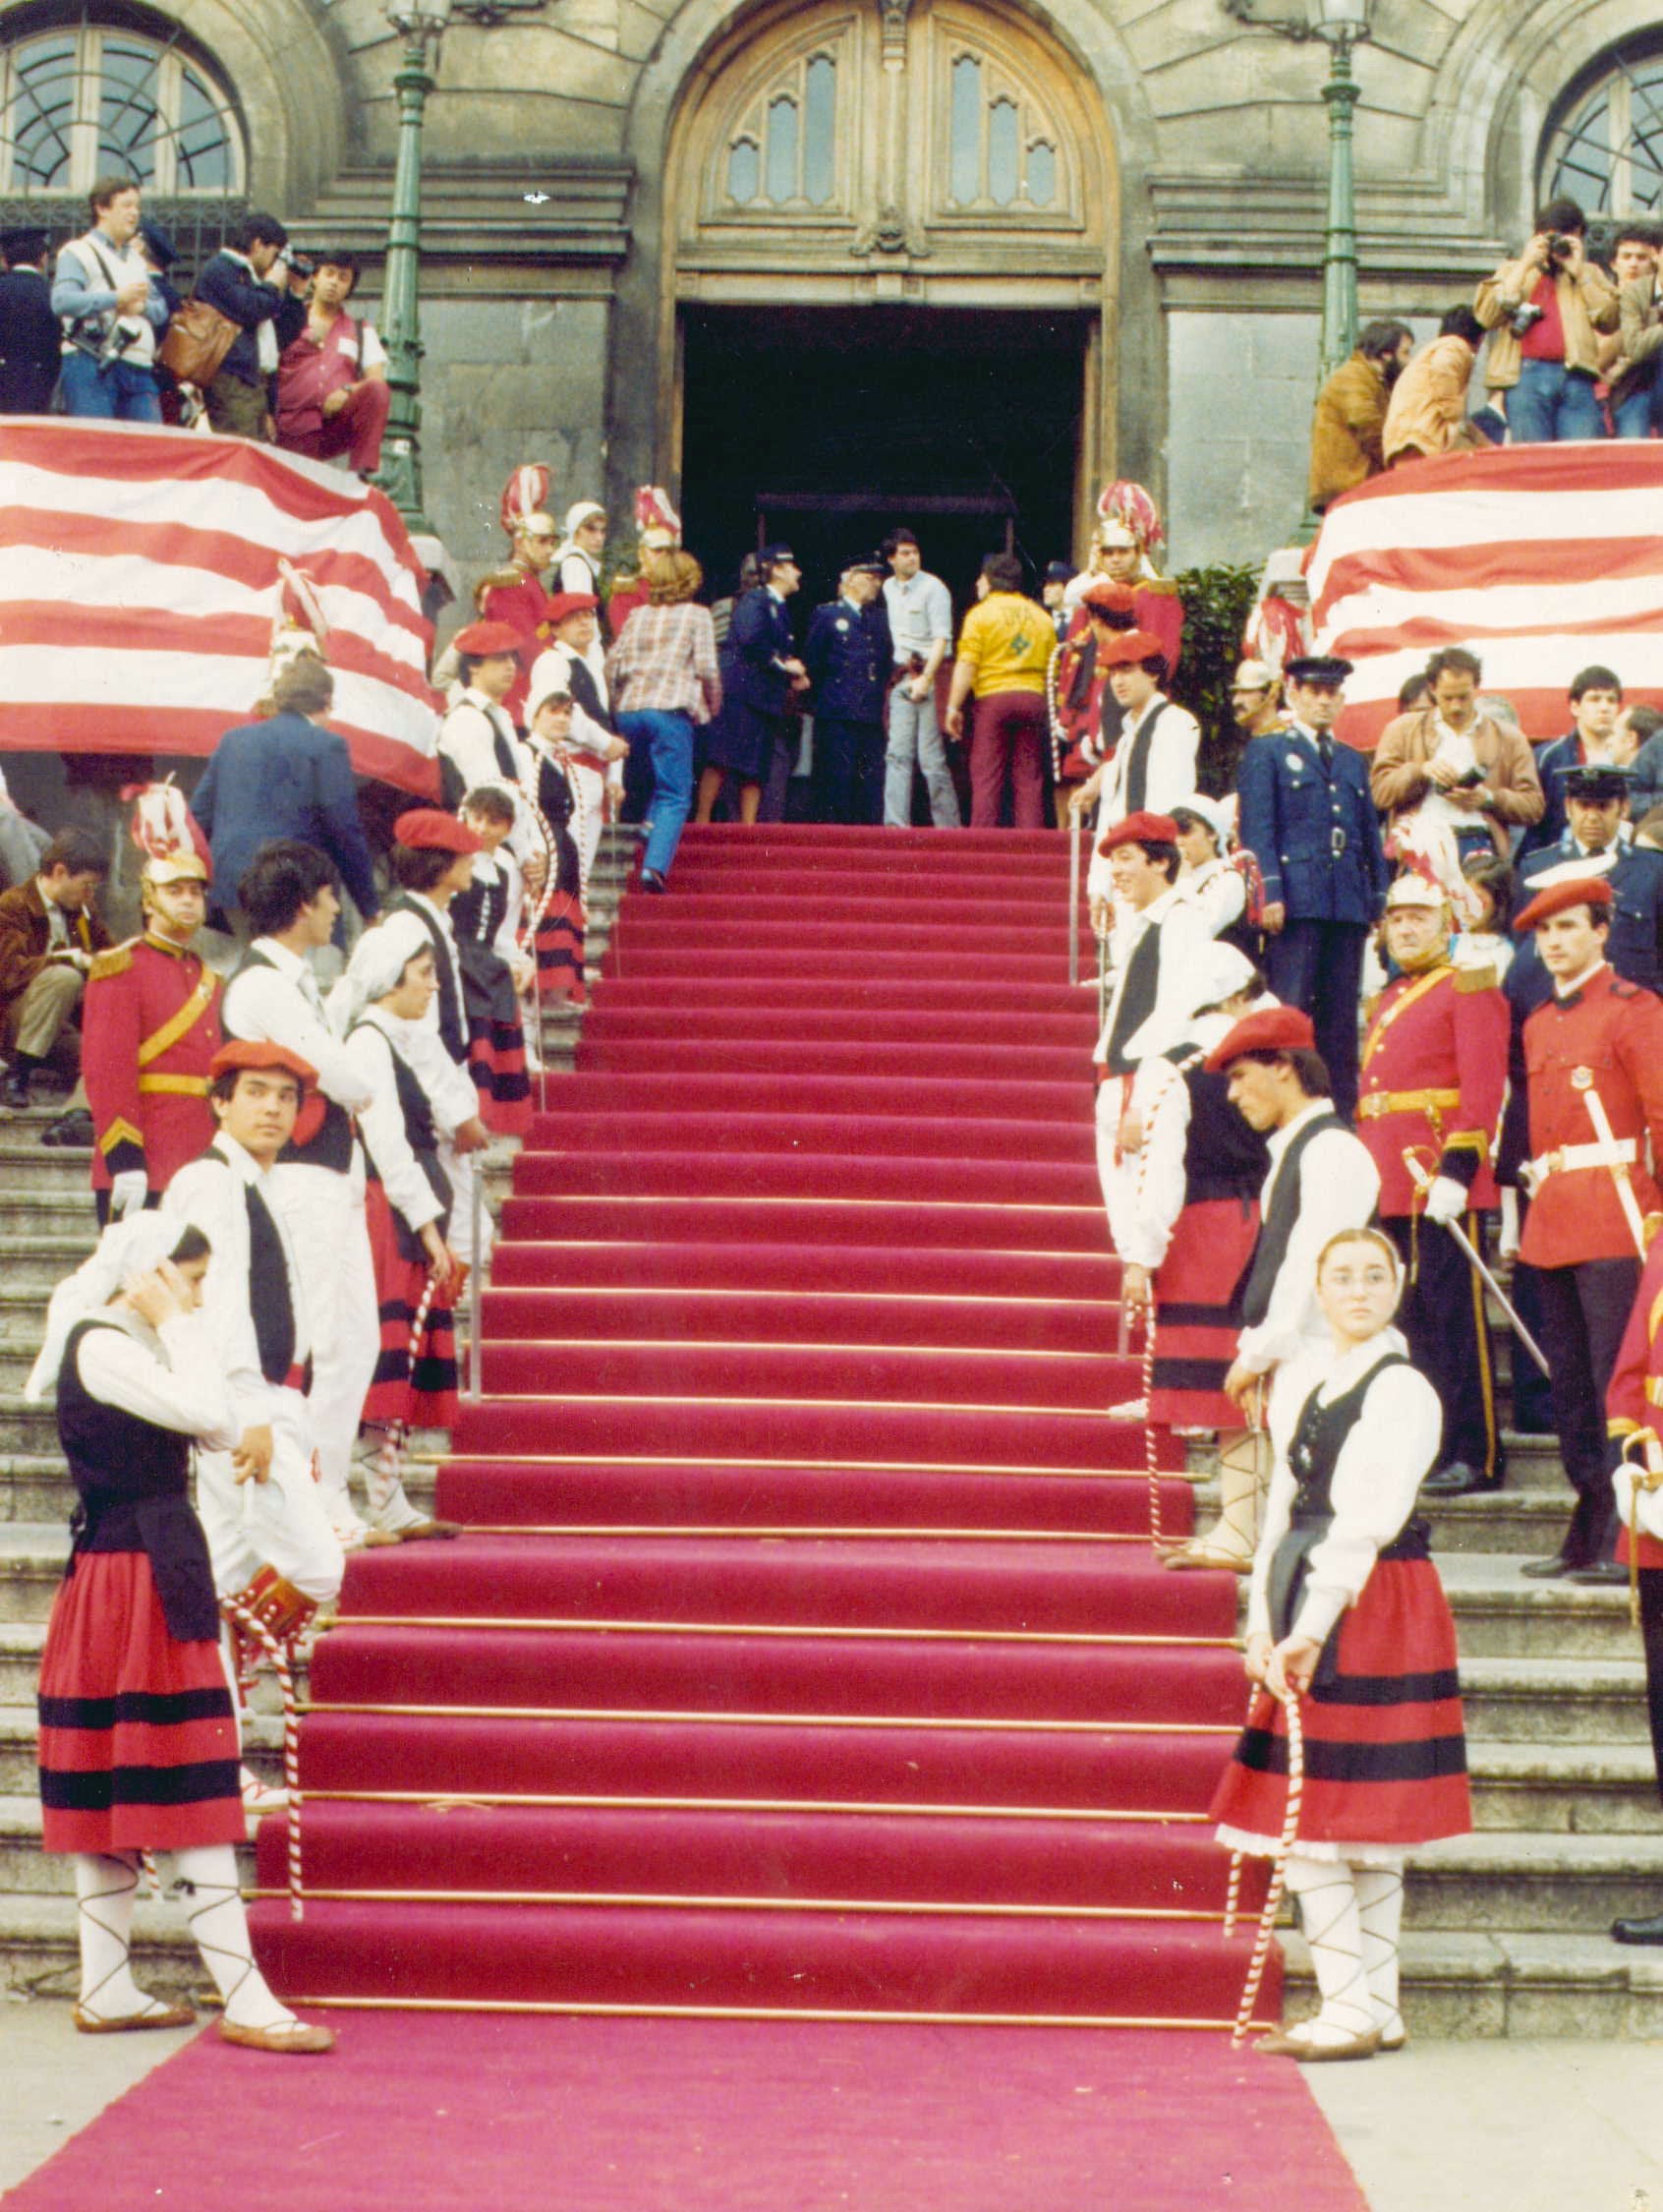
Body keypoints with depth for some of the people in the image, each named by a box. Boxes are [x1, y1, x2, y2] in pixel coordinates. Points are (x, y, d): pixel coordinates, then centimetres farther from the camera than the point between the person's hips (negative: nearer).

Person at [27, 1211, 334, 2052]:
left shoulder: (128, 1347, 16)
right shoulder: (100, 1348, -15)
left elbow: (219, 1433, 10)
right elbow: (210, 1413, -25)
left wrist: (174, 1329, 6)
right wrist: (175, 1324, -13)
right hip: (140, 1580, -10)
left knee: (111, 1789, 11)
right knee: (189, 1794, -8)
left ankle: (107, 1990, 17)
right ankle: (243, 1999, -5)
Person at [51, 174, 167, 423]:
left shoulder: (136, 258, 26)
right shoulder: (78, 253, 2)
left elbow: (162, 310, 22)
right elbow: (62, 301, -15)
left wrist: (143, 306, -2)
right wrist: (116, 298, -22)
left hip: (139, 371, 7)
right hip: (91, 367, -7)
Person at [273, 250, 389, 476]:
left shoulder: (361, 330, 22)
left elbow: (377, 379, 8)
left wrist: (348, 391, -13)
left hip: (339, 428, 1)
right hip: (293, 431, -1)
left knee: (377, 390, -27)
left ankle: (362, 473, -31)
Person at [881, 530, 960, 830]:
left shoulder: (933, 588, -5)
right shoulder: (888, 588, 14)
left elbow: (942, 638, -11)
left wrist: (926, 678, -18)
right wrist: (895, 675, 13)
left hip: (930, 675, -6)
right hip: (902, 678, 6)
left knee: (931, 755, -7)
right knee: (898, 753, 0)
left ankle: (948, 824, -1)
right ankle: (896, 821, -1)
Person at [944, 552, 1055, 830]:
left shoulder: (981, 614, 0)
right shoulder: (1040, 616, 14)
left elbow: (967, 665, -9)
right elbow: (1053, 667, 12)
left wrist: (953, 707, -8)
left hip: (993, 698, -4)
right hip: (1033, 698, 4)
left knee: (986, 776, -3)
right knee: (1029, 778, 5)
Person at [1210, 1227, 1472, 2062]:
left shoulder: (1402, 1390, -11)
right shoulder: (1300, 1382, 13)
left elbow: (1366, 1521, -18)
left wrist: (1312, 1629, -23)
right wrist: (1261, 1620, 7)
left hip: (1370, 1608, -7)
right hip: (1306, 1603, 7)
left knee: (1309, 1814, -8)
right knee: (1361, 1819, 11)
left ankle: (1352, 2010, -2)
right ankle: (1376, 2008, 17)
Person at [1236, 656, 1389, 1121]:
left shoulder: (1353, 760, 23)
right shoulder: (1267, 752, 7)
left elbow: (1371, 836, 21)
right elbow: (1258, 829, -3)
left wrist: (1379, 901, 12)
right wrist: (1269, 892, -14)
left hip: (1348, 903, 5)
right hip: (1297, 901, -5)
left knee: (1341, 1015, 4)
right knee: (1290, 1011, -8)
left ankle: (1342, 1109, 5)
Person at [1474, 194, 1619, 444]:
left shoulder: (1589, 274, 26)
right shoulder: (1512, 270, 23)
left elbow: (1611, 319, 8)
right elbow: (1487, 315, 3)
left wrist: (1579, 272, 6)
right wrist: (1525, 265, 3)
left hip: (1576, 376, 1)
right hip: (1528, 375, -1)